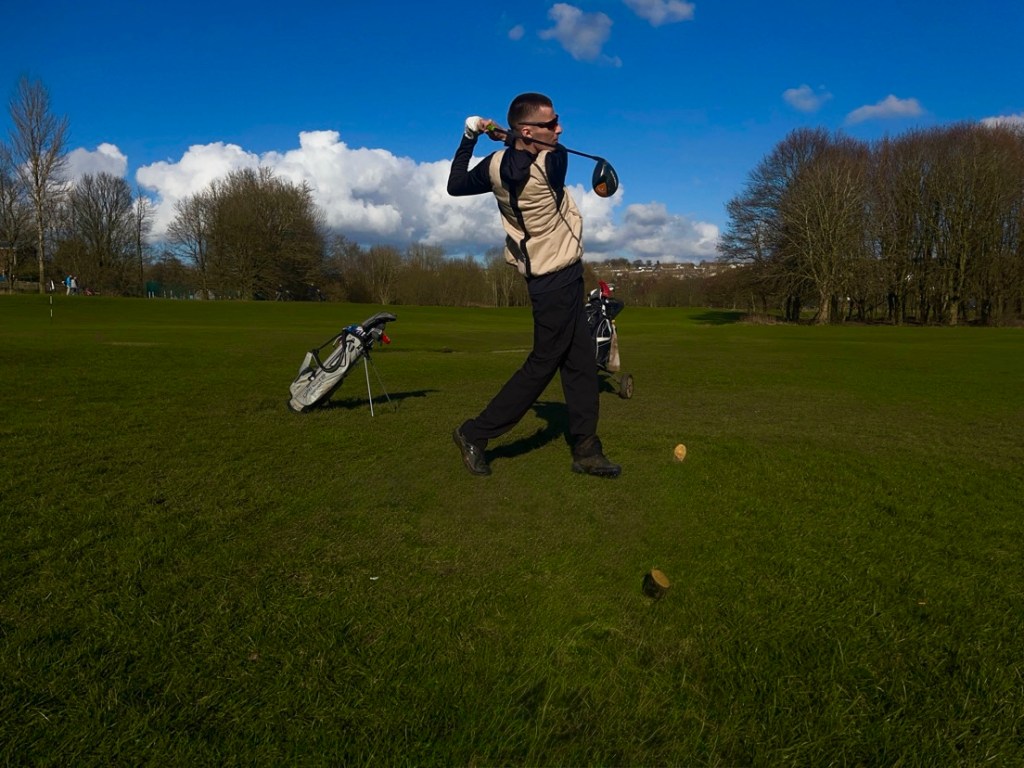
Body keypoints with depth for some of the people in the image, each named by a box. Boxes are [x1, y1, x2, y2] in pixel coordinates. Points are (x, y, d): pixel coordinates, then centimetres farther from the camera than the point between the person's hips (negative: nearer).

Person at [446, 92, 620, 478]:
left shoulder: (496, 165, -2)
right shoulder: (551, 163, -22)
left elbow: (456, 186, 13)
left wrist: (469, 138, 14)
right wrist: (504, 133, 5)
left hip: (547, 278, 8)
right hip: (558, 279, -8)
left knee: (580, 362, 11)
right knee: (542, 365, 2)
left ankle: (585, 449, 16)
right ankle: (475, 434, 10)